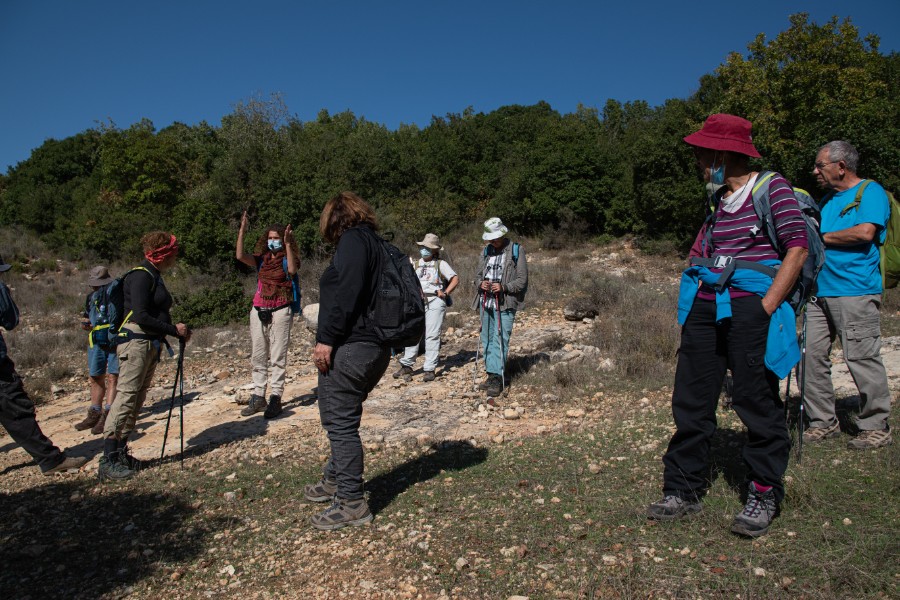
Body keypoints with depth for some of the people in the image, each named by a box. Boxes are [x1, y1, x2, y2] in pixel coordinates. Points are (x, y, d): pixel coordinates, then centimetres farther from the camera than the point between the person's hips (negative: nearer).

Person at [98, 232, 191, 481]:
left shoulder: (154, 276, 18)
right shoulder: (141, 276, -11)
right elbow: (141, 316, -18)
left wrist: (177, 330, 5)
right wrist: (174, 329, -11)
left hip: (151, 344, 10)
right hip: (136, 341, -10)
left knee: (137, 400, 10)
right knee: (126, 397, -11)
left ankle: (120, 453, 16)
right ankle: (108, 461, -8)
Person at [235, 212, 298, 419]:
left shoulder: (287, 259, 1)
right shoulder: (262, 260, 11)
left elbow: (292, 270, -22)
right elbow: (240, 256, -5)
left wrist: (287, 244, -24)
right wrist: (242, 231, -9)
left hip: (280, 311, -5)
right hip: (259, 310, 5)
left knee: (278, 357, -5)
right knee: (258, 357, 8)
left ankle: (275, 398, -2)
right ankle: (258, 397, 15)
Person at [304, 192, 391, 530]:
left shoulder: (352, 239, -6)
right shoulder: (377, 245, 21)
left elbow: (347, 292, -21)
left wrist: (326, 339, -21)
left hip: (349, 347, -10)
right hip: (377, 348, 10)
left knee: (340, 423, -2)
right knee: (343, 419, 23)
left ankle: (351, 504, 5)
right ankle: (335, 480, 39)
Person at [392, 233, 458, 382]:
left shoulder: (440, 264, 5)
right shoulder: (416, 264, 17)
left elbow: (455, 279, 1)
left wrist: (445, 293, -8)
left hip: (435, 302, -4)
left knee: (432, 335, -4)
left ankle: (430, 369, -1)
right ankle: (406, 366, 6)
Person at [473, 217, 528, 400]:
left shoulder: (516, 251, -4)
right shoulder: (486, 252, 13)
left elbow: (522, 280, -6)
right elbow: (479, 275, 20)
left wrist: (503, 287, -20)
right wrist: (481, 284, -3)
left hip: (505, 304, -6)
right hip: (486, 303, 6)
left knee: (500, 340, -11)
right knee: (487, 340, 10)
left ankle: (498, 379, -7)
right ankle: (492, 375, 21)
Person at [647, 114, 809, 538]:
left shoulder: (771, 188, -2)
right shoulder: (717, 200, 17)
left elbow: (798, 247, -8)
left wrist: (766, 306, -15)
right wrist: (694, 298, 11)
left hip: (750, 309, -6)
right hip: (706, 310, 7)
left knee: (757, 402, 1)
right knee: (691, 402, 6)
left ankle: (764, 496, 16)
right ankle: (684, 490, 17)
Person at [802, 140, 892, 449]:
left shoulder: (870, 191, -2)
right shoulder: (829, 198, 22)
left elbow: (865, 232, -16)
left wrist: (820, 237, -5)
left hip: (856, 293, -8)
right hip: (821, 291, 8)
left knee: (862, 358, -3)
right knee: (812, 355, 4)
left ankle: (876, 426, 11)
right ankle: (823, 421, 15)